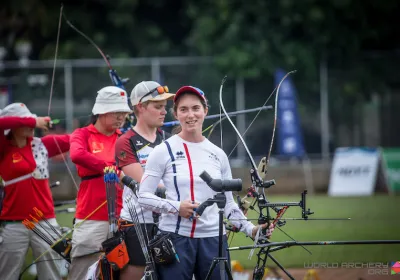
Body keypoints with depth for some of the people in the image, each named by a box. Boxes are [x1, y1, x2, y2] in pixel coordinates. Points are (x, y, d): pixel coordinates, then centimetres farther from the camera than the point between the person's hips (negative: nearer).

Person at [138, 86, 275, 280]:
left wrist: (250, 229, 3)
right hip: (175, 239, -3)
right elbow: (143, 196, -3)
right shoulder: (164, 151, 0)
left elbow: (228, 203, 15)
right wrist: (176, 207, -17)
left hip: (213, 240, 3)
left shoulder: (218, 155, 11)